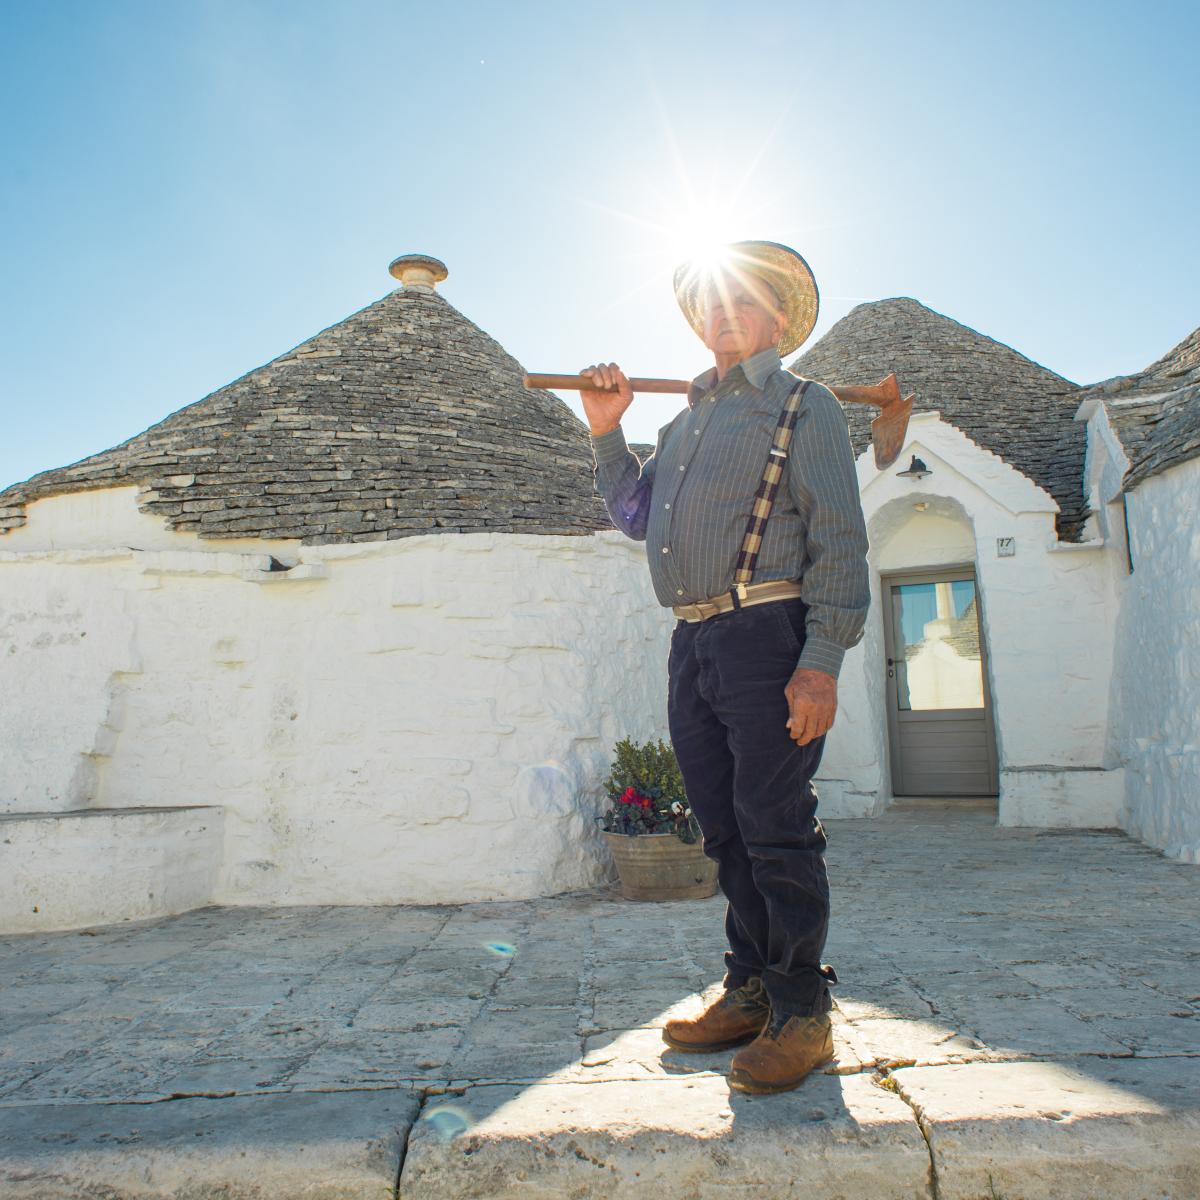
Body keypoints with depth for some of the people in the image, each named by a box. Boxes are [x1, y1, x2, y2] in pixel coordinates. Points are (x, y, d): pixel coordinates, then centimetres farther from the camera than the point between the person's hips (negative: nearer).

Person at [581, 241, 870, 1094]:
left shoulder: (805, 407, 3)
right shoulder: (686, 419, 24)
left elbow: (839, 542, -6)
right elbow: (635, 515, 27)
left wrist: (823, 662, -16)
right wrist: (607, 433, 16)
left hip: (767, 639, -7)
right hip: (693, 646, 7)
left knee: (775, 831, -4)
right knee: (725, 830, 11)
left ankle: (801, 1012, 10)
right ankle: (750, 992, 23)